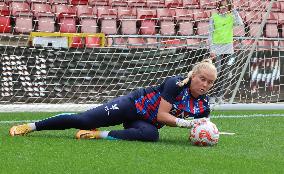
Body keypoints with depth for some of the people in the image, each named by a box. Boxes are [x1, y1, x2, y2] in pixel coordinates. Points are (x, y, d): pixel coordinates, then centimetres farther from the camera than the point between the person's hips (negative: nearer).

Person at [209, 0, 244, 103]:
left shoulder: (231, 17, 7)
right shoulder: (214, 17, 0)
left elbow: (240, 23, -12)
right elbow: (210, 34, 0)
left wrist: (234, 11, -11)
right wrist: (211, 50, -6)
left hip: (228, 49, 3)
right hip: (217, 48, -3)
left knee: (225, 73, 3)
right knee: (218, 72, -10)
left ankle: (220, 96, 8)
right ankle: (213, 95, -5)